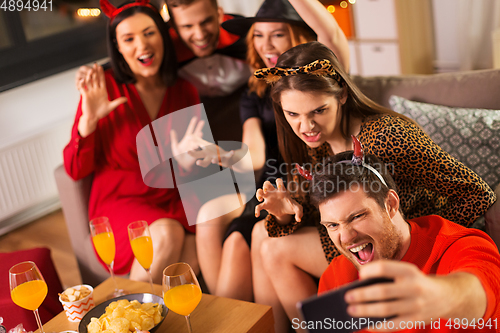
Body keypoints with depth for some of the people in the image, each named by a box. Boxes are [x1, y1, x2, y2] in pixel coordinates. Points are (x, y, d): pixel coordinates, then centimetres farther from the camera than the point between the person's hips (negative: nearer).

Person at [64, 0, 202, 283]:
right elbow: (76, 171, -5)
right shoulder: (104, 87, -6)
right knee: (166, 235, -33)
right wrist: (89, 119, -19)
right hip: (120, 200, -3)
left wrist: (188, 161, -10)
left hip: (172, 200, 3)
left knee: (193, 258, -28)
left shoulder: (185, 92, 5)